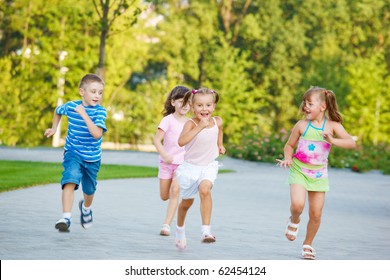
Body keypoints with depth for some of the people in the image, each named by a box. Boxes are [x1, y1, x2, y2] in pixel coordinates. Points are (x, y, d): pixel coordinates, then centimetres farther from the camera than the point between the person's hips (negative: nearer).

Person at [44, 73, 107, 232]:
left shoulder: (100, 111, -17)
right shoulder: (71, 106, -9)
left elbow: (97, 134, -33)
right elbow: (58, 111, 17)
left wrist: (84, 114, -35)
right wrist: (54, 128, 15)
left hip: (92, 157, 1)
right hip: (73, 153, -1)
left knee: (89, 190, 19)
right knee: (70, 181, -27)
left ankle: (86, 208, 54)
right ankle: (66, 218, -32)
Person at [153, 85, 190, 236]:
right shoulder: (168, 120, -8)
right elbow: (157, 140, -14)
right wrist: (164, 155, -27)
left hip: (183, 163, 1)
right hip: (167, 162, -1)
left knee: (175, 192, -18)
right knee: (164, 196, 6)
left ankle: (167, 224, -16)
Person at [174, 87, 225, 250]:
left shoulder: (217, 121, -5)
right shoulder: (191, 124, -18)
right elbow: (181, 141, -38)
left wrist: (220, 145, 10)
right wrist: (200, 126, -38)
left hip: (209, 166, 1)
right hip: (190, 166, -1)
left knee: (205, 189, -31)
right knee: (187, 202, 16)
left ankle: (206, 230, -32)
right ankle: (180, 230, 45)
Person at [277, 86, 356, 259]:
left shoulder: (333, 126, -7)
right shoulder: (301, 125, -6)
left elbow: (351, 143, -16)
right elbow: (289, 145, 7)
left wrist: (333, 140, -30)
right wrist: (288, 158, -12)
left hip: (319, 174, 1)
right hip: (299, 171, -1)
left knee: (316, 214, 3)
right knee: (297, 204, -24)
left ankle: (308, 245, 25)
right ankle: (294, 220, 12)